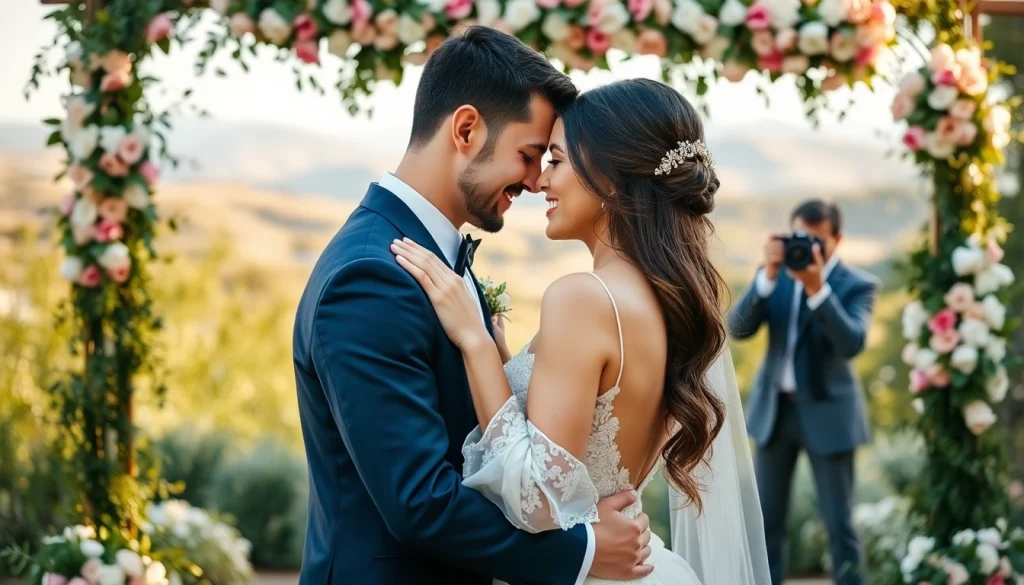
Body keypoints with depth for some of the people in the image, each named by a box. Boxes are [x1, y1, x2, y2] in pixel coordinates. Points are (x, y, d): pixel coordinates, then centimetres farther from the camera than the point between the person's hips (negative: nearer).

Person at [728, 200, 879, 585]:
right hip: (775, 408, 4)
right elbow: (738, 329, -9)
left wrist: (817, 288, -30)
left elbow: (852, 344, -24)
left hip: (827, 412, -4)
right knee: (766, 520, 8)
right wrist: (768, 275, -21)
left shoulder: (858, 285, -7)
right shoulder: (776, 276, 3)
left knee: (838, 522, 2)